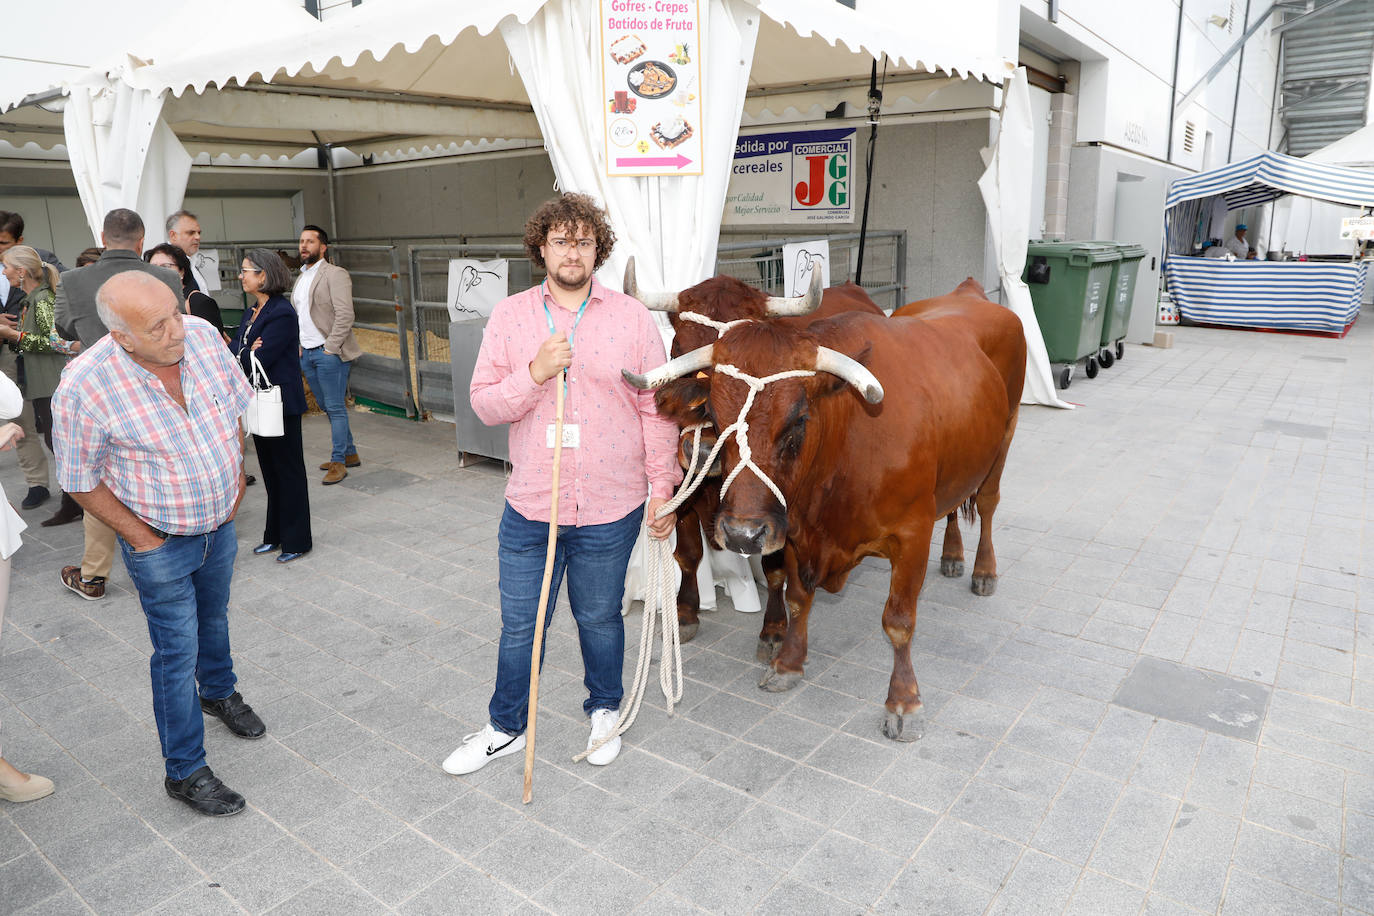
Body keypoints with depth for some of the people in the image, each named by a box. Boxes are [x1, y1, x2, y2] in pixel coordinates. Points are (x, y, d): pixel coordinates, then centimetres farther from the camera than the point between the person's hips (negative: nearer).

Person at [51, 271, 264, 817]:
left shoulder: (202, 335, -14)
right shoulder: (84, 387, -27)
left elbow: (232, 407, 5)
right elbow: (81, 481, -14)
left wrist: (236, 479, 5)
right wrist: (141, 538, -12)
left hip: (220, 523, 5)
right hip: (160, 544, -5)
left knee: (214, 619, 27)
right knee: (178, 653, 3)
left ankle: (219, 693, 54)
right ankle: (185, 772, 21)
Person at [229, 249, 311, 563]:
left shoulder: (281, 313, -18)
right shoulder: (254, 311, 12)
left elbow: (258, 361, -22)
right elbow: (234, 349, 5)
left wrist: (241, 355, -6)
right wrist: (247, 352, -15)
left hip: (281, 404, -9)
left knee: (288, 470, 1)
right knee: (270, 470, 16)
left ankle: (296, 541, 13)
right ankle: (275, 536, 28)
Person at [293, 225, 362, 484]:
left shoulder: (335, 274, -8)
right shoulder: (301, 278, 18)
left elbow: (345, 315, -16)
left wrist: (330, 348, -18)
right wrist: (298, 346, 12)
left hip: (328, 353, -9)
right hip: (306, 353, 9)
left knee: (335, 407, -4)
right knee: (326, 406, 13)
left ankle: (338, 461, 2)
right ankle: (350, 453, 23)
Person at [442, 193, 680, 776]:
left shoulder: (632, 317, -1)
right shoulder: (509, 316, 1)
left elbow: (656, 409, 0)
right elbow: (484, 404, -1)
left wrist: (663, 487, -2)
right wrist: (535, 374, -18)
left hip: (610, 510, -1)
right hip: (530, 508, 1)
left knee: (599, 617, 17)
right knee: (519, 624, 13)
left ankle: (604, 711, 42)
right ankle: (505, 728, 36)